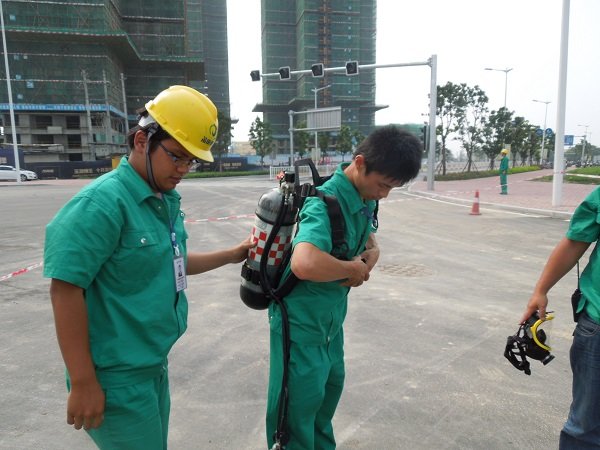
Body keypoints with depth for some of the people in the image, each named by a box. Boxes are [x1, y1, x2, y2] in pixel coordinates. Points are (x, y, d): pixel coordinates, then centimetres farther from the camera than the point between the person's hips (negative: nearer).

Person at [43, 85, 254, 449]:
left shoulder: (167, 201, 4)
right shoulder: (103, 202, -22)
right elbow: (66, 289, -22)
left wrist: (232, 255, 12)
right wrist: (83, 383, -20)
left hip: (155, 365, 8)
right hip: (119, 377, -8)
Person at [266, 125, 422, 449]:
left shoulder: (364, 199, 0)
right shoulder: (326, 202, -28)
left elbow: (370, 242, 18)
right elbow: (305, 264, -46)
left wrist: (370, 257, -7)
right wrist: (354, 269, -27)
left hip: (332, 316, 9)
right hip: (302, 320, -9)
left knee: (331, 383, 24)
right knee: (303, 399, 6)